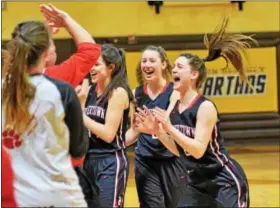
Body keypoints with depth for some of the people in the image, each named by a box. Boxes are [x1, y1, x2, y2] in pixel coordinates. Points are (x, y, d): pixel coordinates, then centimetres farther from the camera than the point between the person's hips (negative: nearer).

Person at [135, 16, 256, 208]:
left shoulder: (205, 107, -19)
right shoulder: (174, 108, 2)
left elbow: (198, 150, -26)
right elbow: (179, 150, 9)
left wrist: (169, 128, -29)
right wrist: (157, 131, -3)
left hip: (225, 182, -8)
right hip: (197, 182, 8)